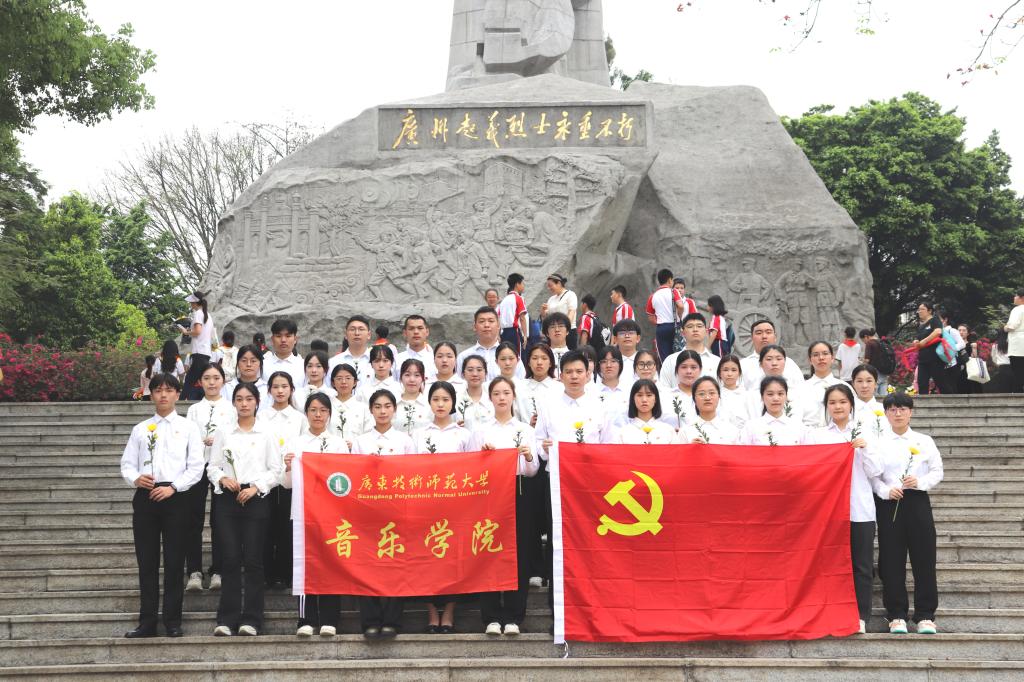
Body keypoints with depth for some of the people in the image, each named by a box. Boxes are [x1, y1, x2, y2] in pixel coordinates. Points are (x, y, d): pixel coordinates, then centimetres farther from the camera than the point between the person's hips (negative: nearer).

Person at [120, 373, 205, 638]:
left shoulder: (188, 427, 7)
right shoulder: (140, 429, 15)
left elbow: (196, 467, -1)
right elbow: (127, 464, 11)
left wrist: (173, 487, -12)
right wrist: (135, 478, -11)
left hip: (175, 496, -2)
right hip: (145, 497, 2)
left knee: (174, 561, 0)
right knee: (146, 561, 4)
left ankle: (173, 621, 7)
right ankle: (147, 623, 10)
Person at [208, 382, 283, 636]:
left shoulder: (266, 433, 6)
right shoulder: (223, 434, 11)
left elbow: (276, 469, 3)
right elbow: (212, 466, 11)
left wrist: (256, 487, -10)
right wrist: (222, 479, -9)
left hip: (256, 499, -1)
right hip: (228, 500, 1)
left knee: (253, 560, -2)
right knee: (230, 559, -2)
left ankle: (251, 620, 4)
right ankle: (227, 619, 4)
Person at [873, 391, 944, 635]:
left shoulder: (924, 441, 8)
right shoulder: (879, 443, 5)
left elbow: (937, 472, 6)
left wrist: (919, 482, -12)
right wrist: (886, 491, -16)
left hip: (918, 502, 1)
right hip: (888, 505, -1)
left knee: (924, 560, 0)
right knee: (892, 562, 1)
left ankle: (925, 615, 9)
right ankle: (896, 615, 9)